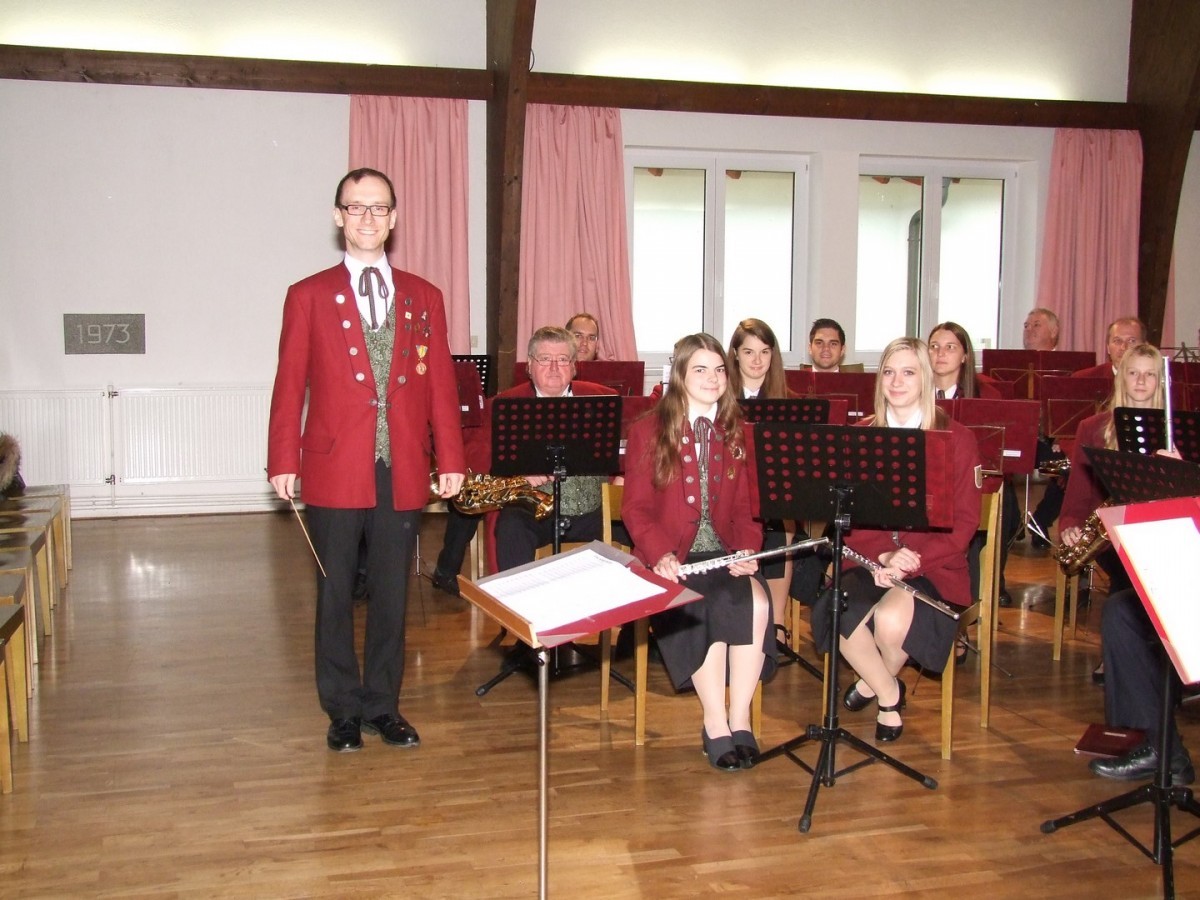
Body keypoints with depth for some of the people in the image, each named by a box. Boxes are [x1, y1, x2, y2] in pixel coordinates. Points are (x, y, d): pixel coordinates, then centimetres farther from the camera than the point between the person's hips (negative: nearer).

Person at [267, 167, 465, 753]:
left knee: (392, 594, 9)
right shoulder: (308, 296, 4)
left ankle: (383, 705, 23)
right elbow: (289, 385, 1)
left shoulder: (423, 298, 10)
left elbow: (440, 384, 8)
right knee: (336, 595, 7)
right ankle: (343, 710, 21)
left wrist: (451, 460, 3)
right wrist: (283, 463, -5)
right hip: (334, 470, -1)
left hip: (402, 472, 2)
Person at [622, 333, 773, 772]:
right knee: (709, 610, -32)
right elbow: (637, 508, -1)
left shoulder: (739, 433, 13)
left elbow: (746, 506, 10)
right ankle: (716, 727, -17)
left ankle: (739, 720, -16)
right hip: (672, 560, -3)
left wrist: (747, 550, -11)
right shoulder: (648, 431, 4)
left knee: (757, 603, -28)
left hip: (724, 555, 3)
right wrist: (660, 555, -19)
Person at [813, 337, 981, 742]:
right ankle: (889, 696, 0)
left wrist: (912, 561, -20)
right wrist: (881, 556, -16)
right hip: (870, 561, 3)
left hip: (934, 568, -2)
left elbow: (963, 523, -4)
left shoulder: (956, 439, -1)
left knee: (891, 618, -34)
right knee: (832, 613, -29)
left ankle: (874, 682, 5)